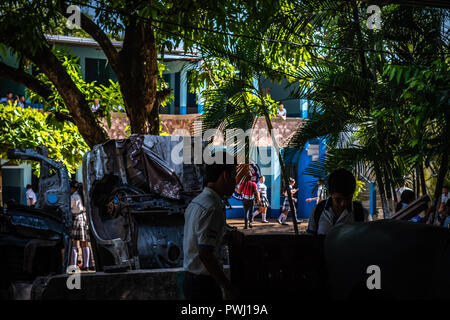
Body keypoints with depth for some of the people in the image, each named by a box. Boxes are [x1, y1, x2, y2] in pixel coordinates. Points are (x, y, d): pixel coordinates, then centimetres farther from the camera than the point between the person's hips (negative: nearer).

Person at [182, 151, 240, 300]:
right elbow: (204, 253, -23)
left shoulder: (196, 202, 10)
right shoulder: (212, 208, -20)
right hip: (204, 283, -9)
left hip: (190, 278, 9)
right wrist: (229, 288, -18)